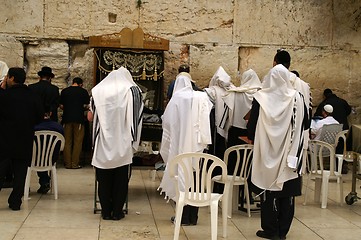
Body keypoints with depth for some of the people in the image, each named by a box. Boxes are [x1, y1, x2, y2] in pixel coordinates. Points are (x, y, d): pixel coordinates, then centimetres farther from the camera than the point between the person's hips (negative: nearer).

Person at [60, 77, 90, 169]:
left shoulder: (64, 91, 6)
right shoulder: (83, 91, -1)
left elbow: (61, 106, 7)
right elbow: (87, 106, -2)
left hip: (67, 118, 2)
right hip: (79, 119, -2)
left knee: (67, 142, 8)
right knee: (77, 142, 3)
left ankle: (67, 163, 9)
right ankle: (75, 164, 2)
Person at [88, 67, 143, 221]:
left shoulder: (97, 91, 4)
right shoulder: (132, 90, 0)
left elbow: (90, 117, 7)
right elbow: (137, 117, -3)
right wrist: (133, 141, 10)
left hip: (103, 144, 1)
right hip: (123, 144, -1)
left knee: (104, 179, 11)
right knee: (121, 179, 9)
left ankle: (106, 212, 15)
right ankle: (117, 212, 12)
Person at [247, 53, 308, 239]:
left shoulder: (261, 98, -11)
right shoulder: (297, 97, -6)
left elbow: (251, 126, -5)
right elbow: (305, 124, 4)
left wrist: (253, 138, 15)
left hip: (267, 153, -1)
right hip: (290, 154, 2)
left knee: (269, 190, 9)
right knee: (287, 192, 10)